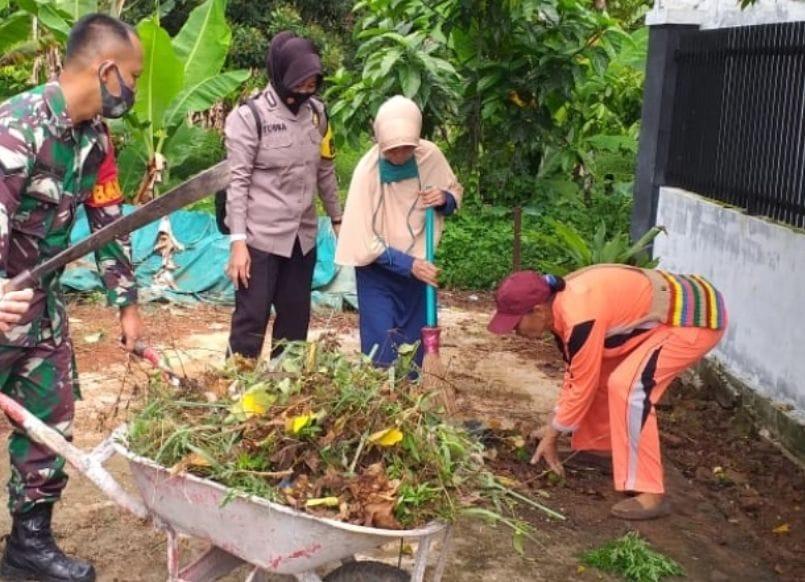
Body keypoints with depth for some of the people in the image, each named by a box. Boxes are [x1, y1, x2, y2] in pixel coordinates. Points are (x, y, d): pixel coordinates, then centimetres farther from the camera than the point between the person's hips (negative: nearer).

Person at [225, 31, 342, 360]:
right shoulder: (250, 117, -10)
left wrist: (338, 219, 18)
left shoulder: (316, 113, 6)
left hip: (303, 237, 6)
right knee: (251, 321, -2)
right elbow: (238, 181, -12)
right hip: (260, 237, -6)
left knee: (296, 321, 12)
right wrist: (238, 241, -17)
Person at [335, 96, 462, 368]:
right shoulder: (368, 170, -22)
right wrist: (408, 264, -26)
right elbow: (364, 240, -20)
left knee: (416, 350, 11)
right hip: (378, 272, -4)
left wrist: (444, 199, -17)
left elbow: (455, 192, 7)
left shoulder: (430, 155, -12)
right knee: (381, 354, -6)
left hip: (418, 265, 4)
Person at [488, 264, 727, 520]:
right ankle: (599, 446, 31)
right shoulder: (561, 304, 1)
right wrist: (554, 423, 14)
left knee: (628, 385, -22)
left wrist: (553, 433, -7)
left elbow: (582, 386, -19)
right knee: (596, 372, 14)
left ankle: (651, 495, -16)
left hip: (698, 317, -10)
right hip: (665, 312, 10)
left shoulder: (580, 318, -29)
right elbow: (578, 372, 13)